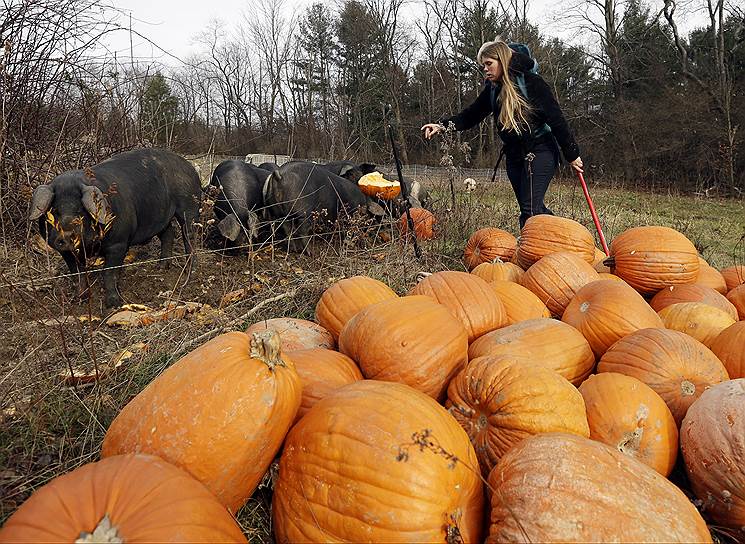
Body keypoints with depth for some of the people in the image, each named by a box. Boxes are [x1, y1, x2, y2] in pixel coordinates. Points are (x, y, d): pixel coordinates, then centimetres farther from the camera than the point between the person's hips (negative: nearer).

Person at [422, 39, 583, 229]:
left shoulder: (532, 82, -12)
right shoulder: (492, 90, 7)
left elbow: (556, 119, -12)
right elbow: (470, 116, 6)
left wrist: (572, 154, -11)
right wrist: (442, 125, -12)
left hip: (540, 152, -7)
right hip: (514, 155, 7)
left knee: (530, 209, -15)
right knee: (531, 208, 12)